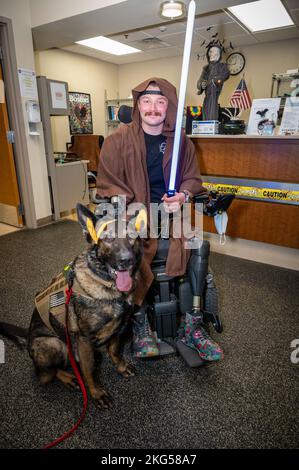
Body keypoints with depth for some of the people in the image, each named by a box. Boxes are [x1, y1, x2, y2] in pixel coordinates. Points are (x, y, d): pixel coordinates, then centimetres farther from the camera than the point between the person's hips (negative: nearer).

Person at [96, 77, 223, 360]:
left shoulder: (181, 141, 7)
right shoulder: (118, 140, 0)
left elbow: (192, 178, 15)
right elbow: (107, 185, 0)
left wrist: (183, 195, -9)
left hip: (169, 211, 3)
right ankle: (139, 319, -6)